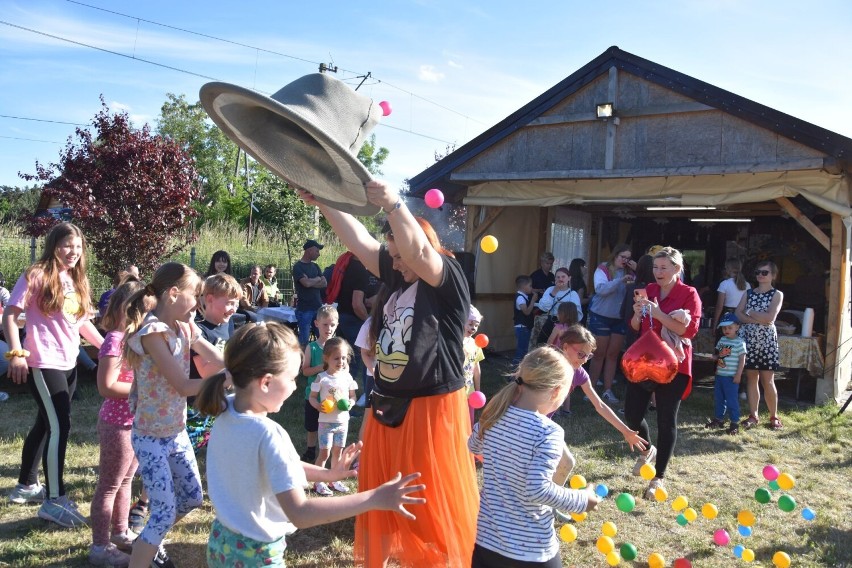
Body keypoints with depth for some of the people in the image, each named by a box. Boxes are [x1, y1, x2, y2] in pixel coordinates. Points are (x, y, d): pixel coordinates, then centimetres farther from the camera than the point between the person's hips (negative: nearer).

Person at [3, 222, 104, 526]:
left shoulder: (76, 280, 11)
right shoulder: (36, 276, -11)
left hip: (69, 363, 8)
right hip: (43, 364, -8)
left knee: (46, 423, 17)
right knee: (59, 426, -9)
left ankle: (26, 485, 33)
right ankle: (54, 500, 0)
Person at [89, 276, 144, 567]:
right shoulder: (116, 340, -20)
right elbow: (107, 386, -25)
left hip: (136, 423, 9)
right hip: (118, 424, -9)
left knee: (125, 480, 21)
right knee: (109, 486, 3)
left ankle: (120, 533, 36)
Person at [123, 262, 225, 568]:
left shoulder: (185, 328, 2)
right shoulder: (152, 332, -23)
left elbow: (222, 362, -3)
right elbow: (183, 386, -27)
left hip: (177, 432, 8)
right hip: (151, 437, -8)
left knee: (192, 497, 21)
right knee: (164, 513, -7)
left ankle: (152, 541, 43)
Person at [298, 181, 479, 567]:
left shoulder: (449, 279, -13)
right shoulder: (398, 276, 7)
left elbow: (419, 253, -33)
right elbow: (359, 241, 5)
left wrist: (393, 204, -40)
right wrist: (324, 202, -1)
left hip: (430, 409, -8)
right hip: (388, 406, 8)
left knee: (432, 502, 4)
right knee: (380, 494, 20)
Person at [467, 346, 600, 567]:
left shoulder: (494, 415, -4)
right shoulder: (548, 432, -22)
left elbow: (473, 446, 14)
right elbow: (537, 489, -27)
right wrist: (581, 500, -14)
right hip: (531, 548, -5)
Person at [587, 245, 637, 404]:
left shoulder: (628, 272, 4)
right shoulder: (603, 269, -8)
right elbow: (600, 289, -23)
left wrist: (637, 271, -14)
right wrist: (620, 280, -31)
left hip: (620, 319, 4)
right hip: (601, 317, -4)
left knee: (613, 355, 8)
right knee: (599, 354, 2)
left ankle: (608, 390, 14)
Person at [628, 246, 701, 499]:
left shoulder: (689, 294, -7)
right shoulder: (648, 290, 8)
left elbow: (689, 330, -19)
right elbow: (635, 327, 14)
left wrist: (659, 314, -25)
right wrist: (638, 314, -8)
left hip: (673, 365, -5)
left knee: (666, 421, 0)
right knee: (632, 414, 4)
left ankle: (659, 478, 12)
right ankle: (647, 450, 36)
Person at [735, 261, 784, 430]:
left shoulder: (777, 294, 0)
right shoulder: (749, 293, 10)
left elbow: (770, 318, -14)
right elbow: (738, 314, -2)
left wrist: (749, 312, -6)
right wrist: (759, 319, -13)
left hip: (767, 340, -3)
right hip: (749, 339, 3)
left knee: (767, 381, -2)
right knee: (751, 378, 6)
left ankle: (774, 416, 13)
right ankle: (753, 415, 13)